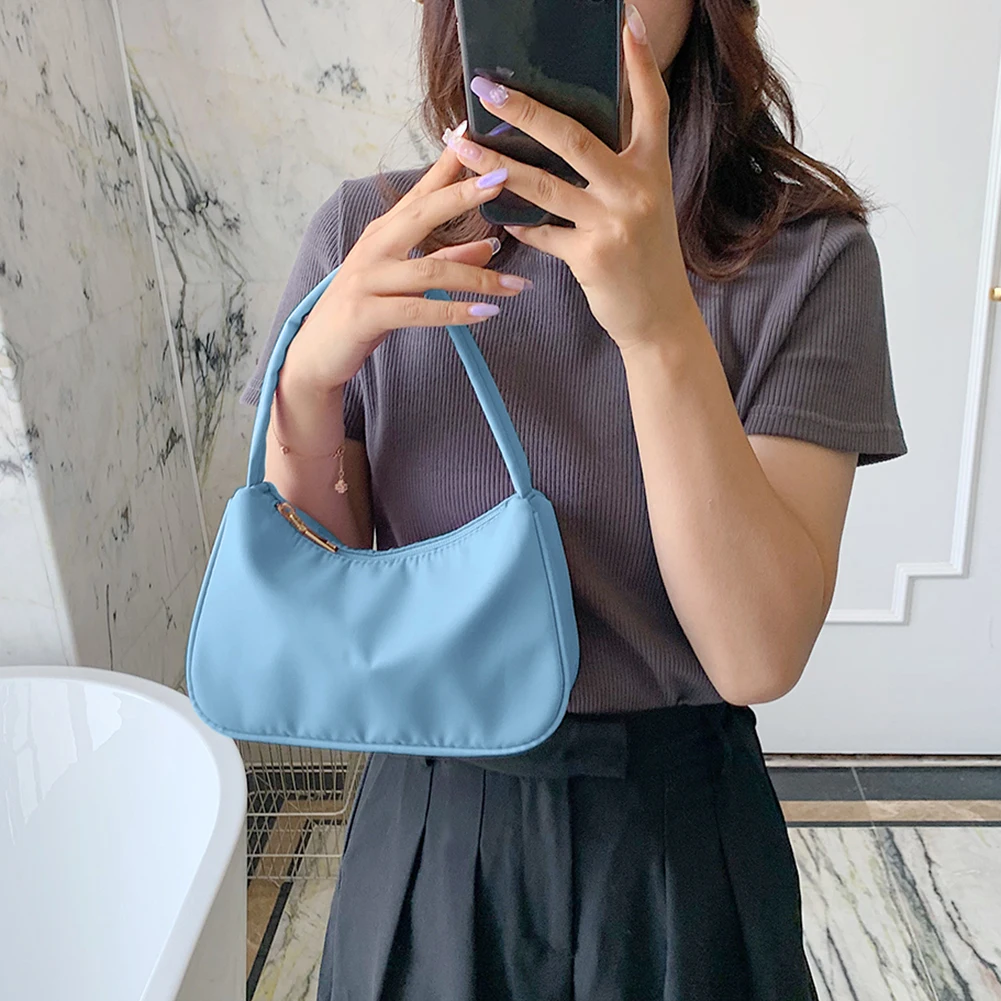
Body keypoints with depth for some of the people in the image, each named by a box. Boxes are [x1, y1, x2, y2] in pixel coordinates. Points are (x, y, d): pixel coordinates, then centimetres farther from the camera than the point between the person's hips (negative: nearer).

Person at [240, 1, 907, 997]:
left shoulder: (807, 252, -12)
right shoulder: (367, 235, -7)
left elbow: (759, 655, -20)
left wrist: (662, 325, -30)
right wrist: (310, 376, -22)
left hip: (680, 838, -1)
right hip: (430, 820, 2)